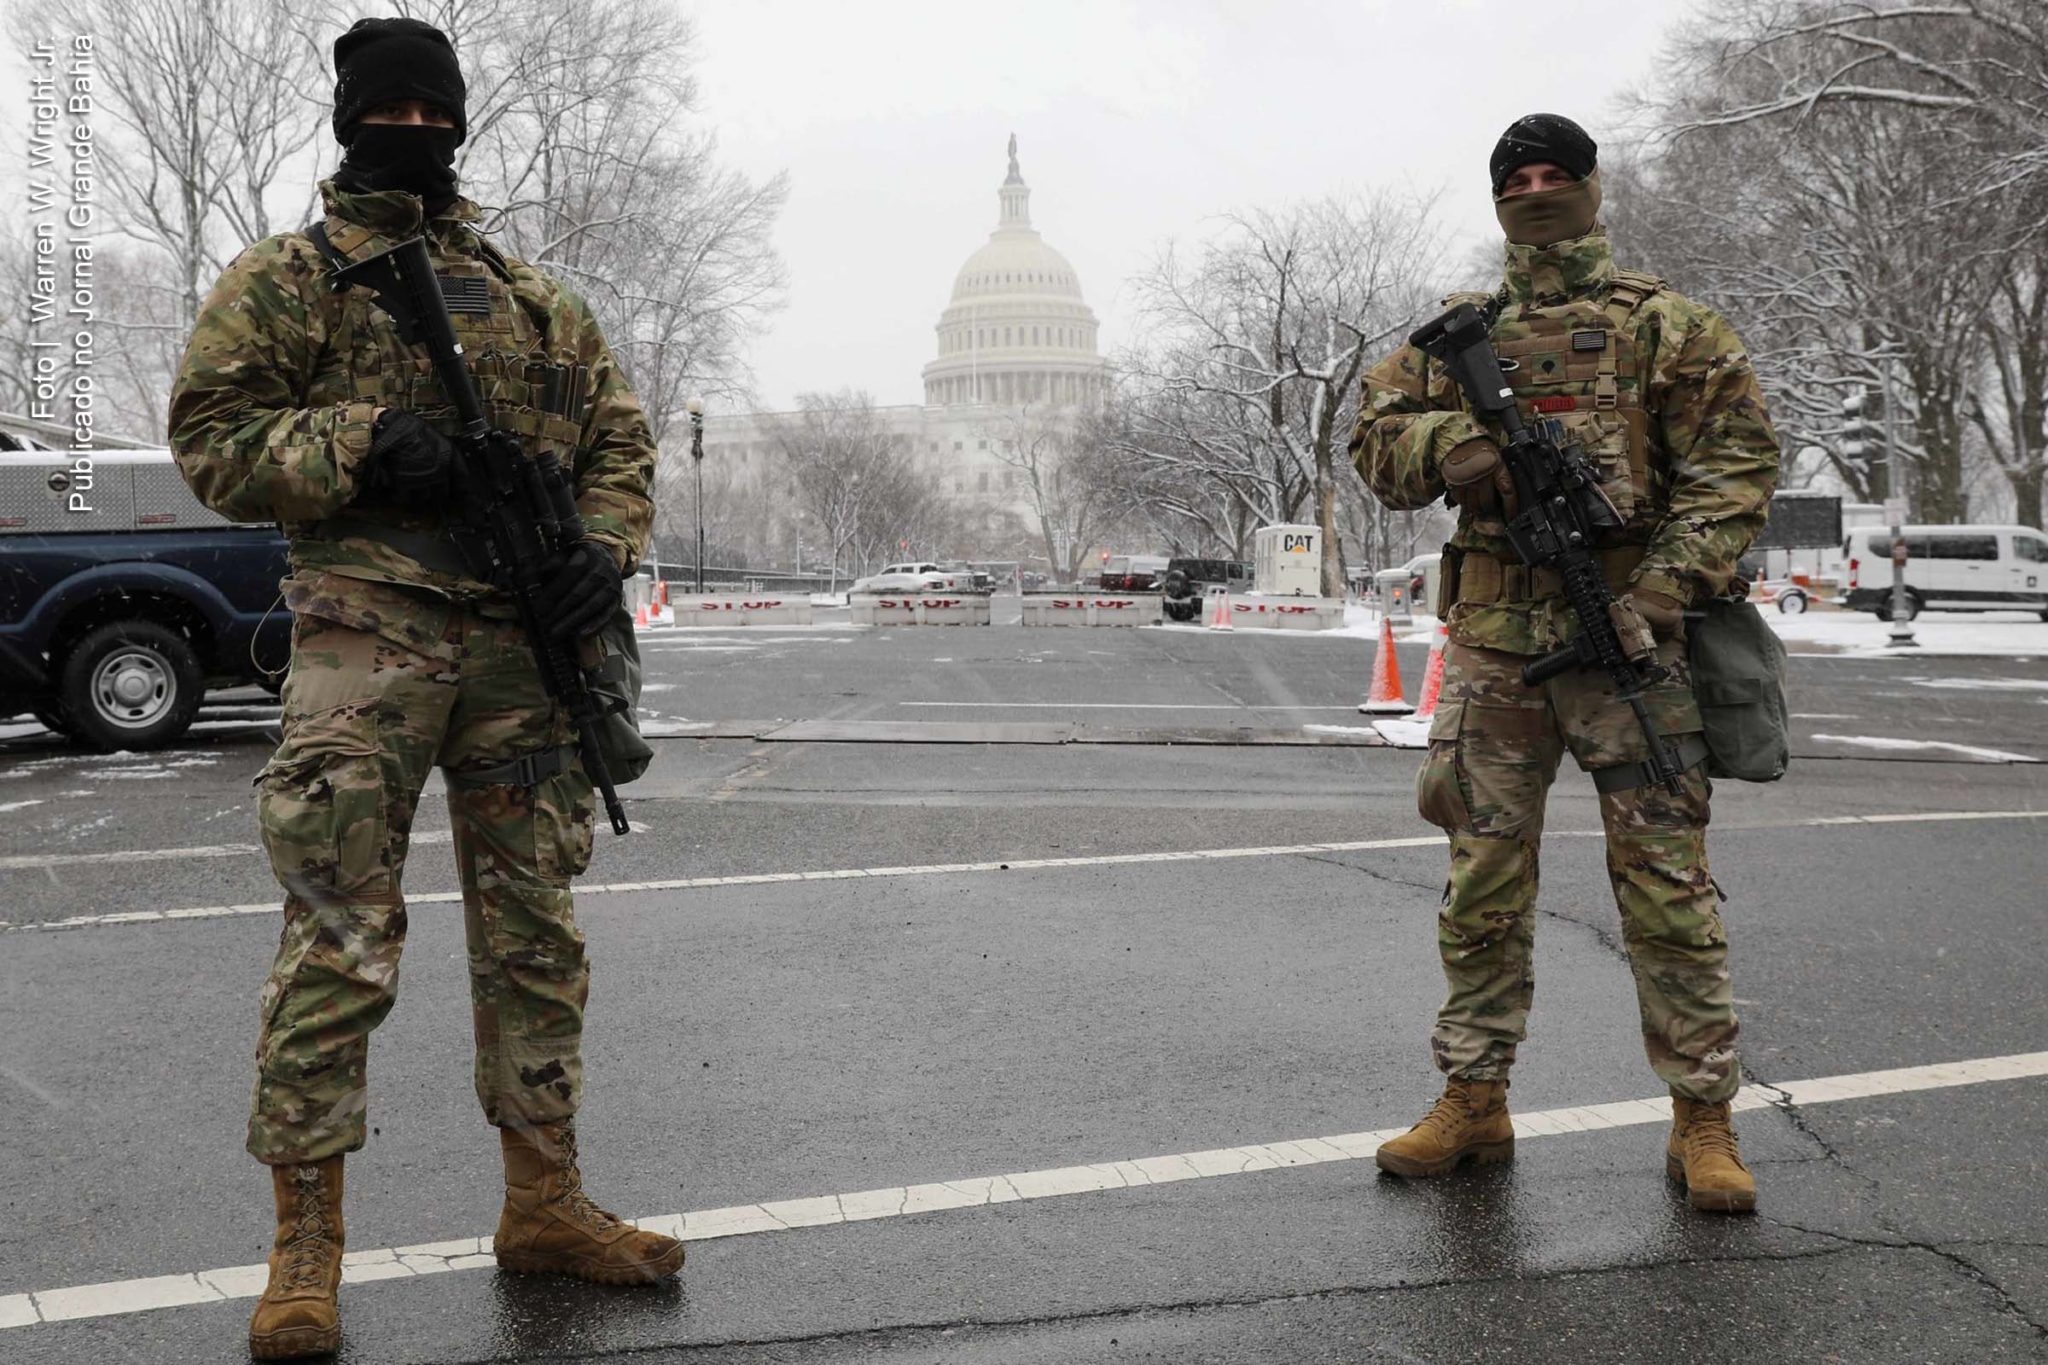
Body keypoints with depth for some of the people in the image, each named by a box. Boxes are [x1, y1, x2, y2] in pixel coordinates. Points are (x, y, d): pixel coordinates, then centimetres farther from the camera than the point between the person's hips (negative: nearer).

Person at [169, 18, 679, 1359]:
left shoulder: (534, 295, 18)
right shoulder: (284, 279, 7)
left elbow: (619, 438, 18)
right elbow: (214, 438, 0)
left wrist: (603, 547, -1)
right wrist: (364, 443, -15)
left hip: (524, 643, 4)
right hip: (367, 639, -4)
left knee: (534, 933, 9)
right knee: (341, 942, -6)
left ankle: (545, 1202, 20)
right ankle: (307, 1240, 3)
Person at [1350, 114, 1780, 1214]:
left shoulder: (1662, 325, 3)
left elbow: (1737, 460, -2)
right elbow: (1375, 434, 13)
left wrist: (1662, 591, -14)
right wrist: (1450, 440, -10)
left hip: (1628, 640, -3)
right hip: (1492, 648, 3)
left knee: (1667, 885, -1)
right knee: (1483, 884, 8)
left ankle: (1702, 1117, 8)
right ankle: (1473, 1102, 19)